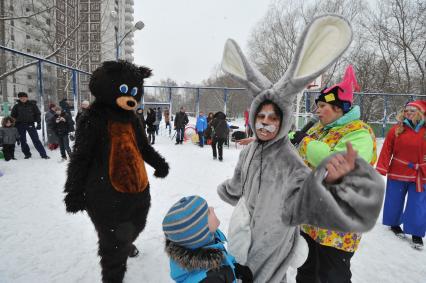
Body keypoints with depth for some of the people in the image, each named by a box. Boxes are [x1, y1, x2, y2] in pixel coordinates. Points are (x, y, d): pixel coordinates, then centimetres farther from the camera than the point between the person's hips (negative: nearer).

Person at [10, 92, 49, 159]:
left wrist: (38, 123, -5)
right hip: (20, 125, 2)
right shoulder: (16, 106, 5)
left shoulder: (32, 105, 2)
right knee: (23, 141, 8)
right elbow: (13, 116, 11)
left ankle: (43, 154, -7)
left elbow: (37, 114, 3)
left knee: (36, 140, -6)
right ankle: (27, 154, 21)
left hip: (30, 124, -2)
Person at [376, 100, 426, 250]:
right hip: (397, 173, -1)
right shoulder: (396, 130, -7)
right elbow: (386, 151, -7)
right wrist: (381, 169, -10)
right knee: (394, 201, 14)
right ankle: (394, 224, 37)